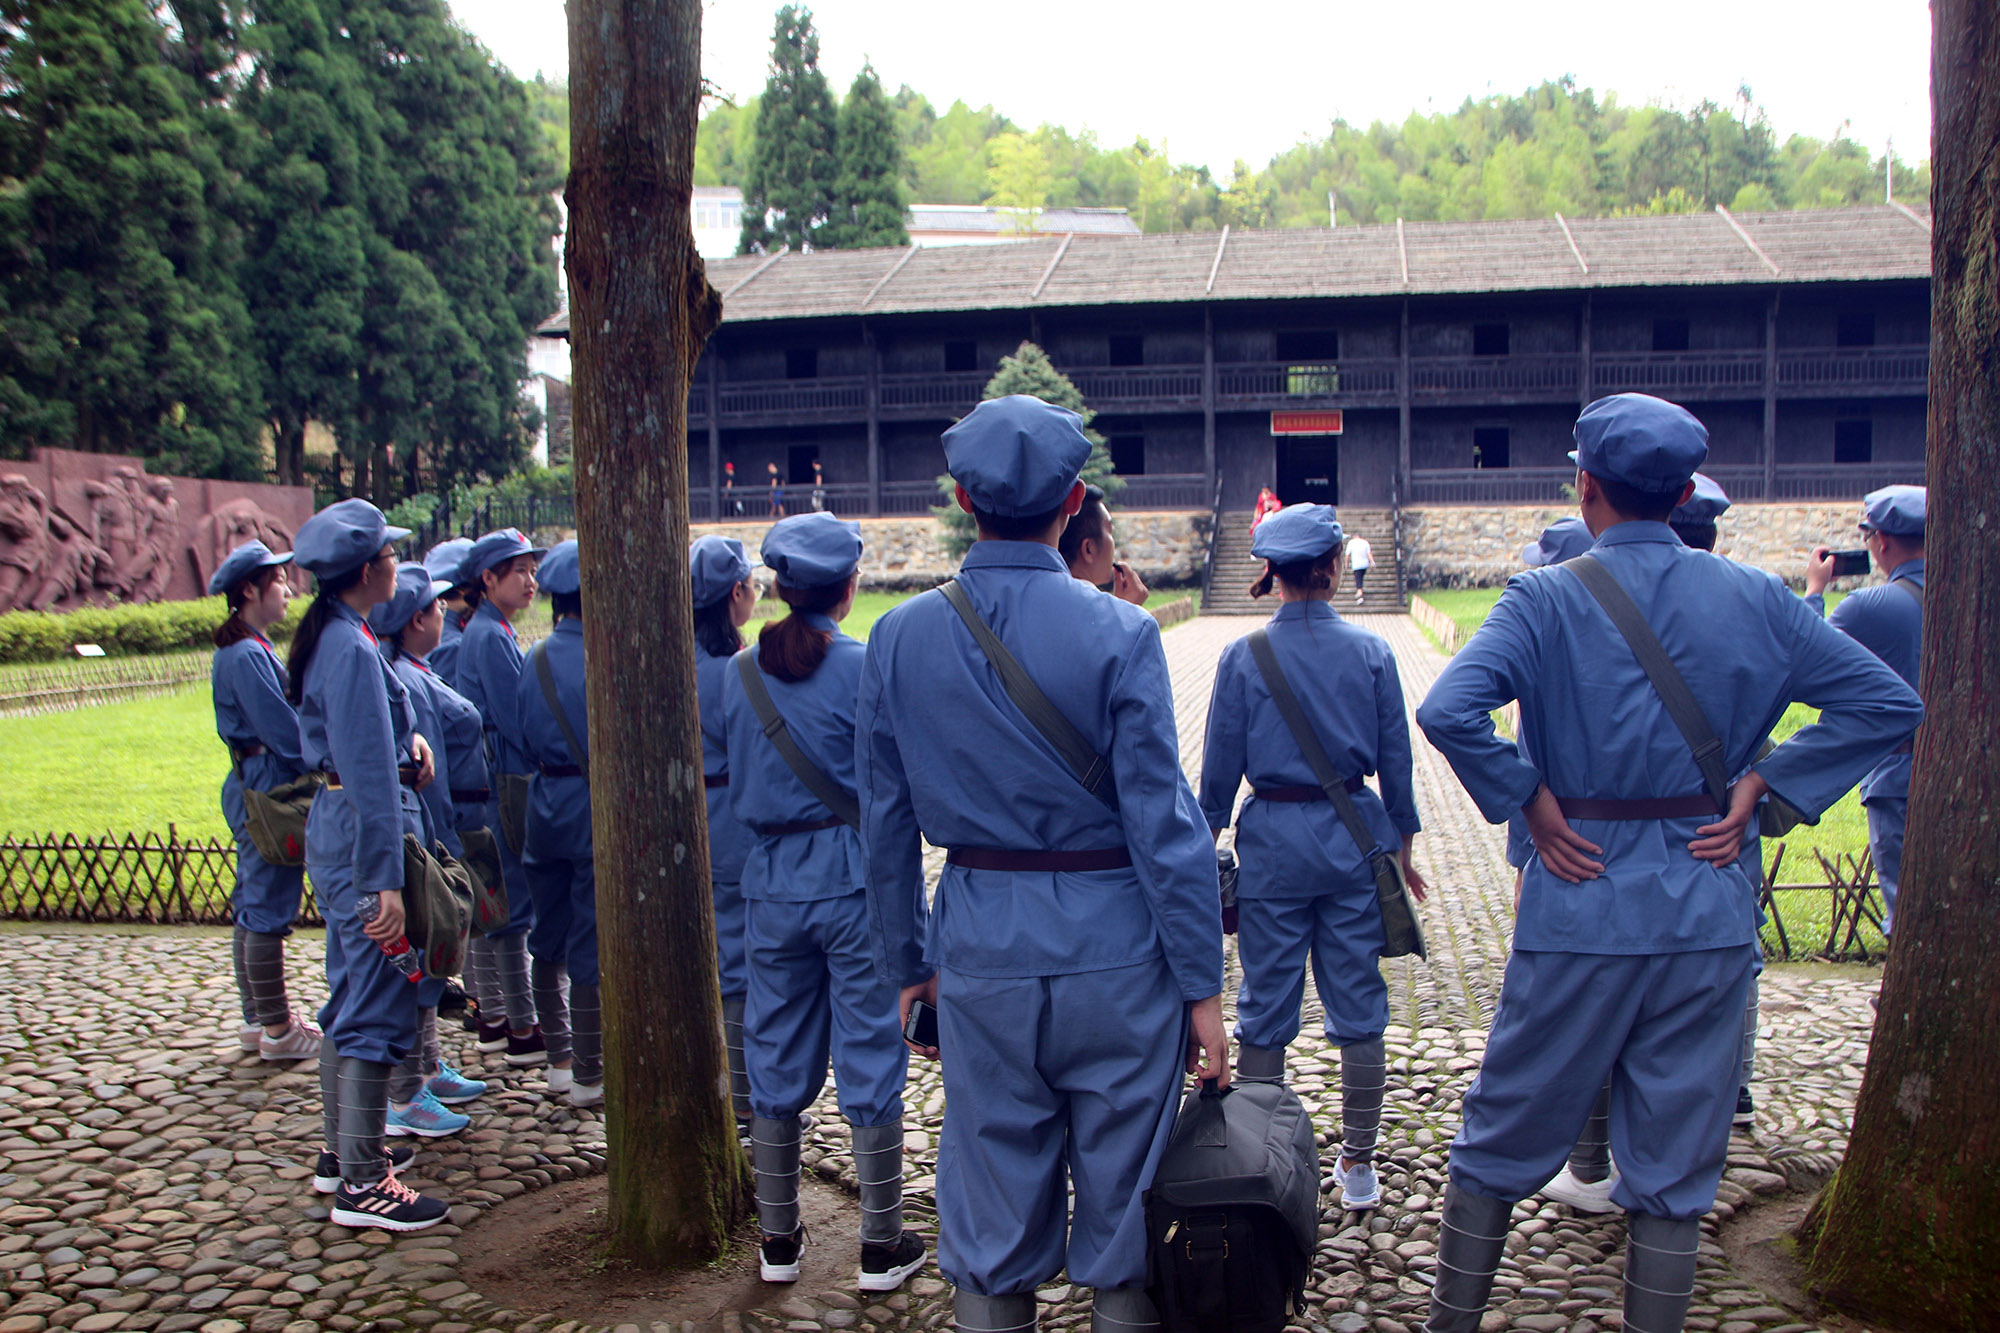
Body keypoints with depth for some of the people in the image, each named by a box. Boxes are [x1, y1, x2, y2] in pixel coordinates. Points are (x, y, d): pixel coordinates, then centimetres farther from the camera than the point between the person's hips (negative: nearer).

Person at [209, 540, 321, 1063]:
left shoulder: (249, 649, 14)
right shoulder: (247, 656, -17)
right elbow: (285, 731, -20)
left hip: (254, 787, 10)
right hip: (268, 789, -10)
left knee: (253, 906, 15)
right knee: (269, 908, -3)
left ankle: (259, 1019, 24)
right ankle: (277, 1029, 5)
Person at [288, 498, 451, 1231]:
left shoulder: (326, 637, 11)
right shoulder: (353, 649, -20)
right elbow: (371, 774, -23)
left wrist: (408, 737, 4)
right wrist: (386, 880, -23)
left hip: (332, 826, 11)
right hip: (366, 834, -11)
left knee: (351, 993, 18)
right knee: (378, 1005, -5)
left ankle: (344, 1149, 30)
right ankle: (361, 1183, 0)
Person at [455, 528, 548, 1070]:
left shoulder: (488, 631, 15)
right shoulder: (491, 637, -14)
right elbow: (515, 718, -18)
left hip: (489, 783, 10)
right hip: (503, 782, -10)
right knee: (513, 903, -5)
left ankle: (493, 1017, 25)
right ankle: (523, 1032, 1)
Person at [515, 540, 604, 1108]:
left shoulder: (537, 657, 4)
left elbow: (524, 737, 10)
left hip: (546, 805, 6)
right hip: (597, 804, -6)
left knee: (550, 938, 15)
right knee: (591, 944, 0)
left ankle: (559, 1060, 26)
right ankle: (589, 1075, 7)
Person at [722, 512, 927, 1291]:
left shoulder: (741, 672, 2)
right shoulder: (864, 669, -12)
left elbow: (736, 779, 11)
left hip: (770, 878, 4)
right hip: (854, 877, -4)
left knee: (777, 1059, 14)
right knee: (869, 1058, 6)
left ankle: (778, 1240, 24)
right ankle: (880, 1247, 14)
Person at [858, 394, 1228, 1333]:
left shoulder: (899, 637, -1)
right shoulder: (1117, 633, -11)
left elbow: (885, 824, 5)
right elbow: (1164, 822, -12)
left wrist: (906, 964, 15)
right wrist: (1202, 985, -5)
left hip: (980, 948, 3)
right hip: (1112, 948, -2)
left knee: (993, 1199, 15)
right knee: (1123, 1194, 13)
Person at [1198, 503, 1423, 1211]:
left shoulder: (1243, 657, -6)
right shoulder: (1371, 652, -2)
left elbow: (1220, 765, -3)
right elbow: (1396, 760, 4)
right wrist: (1402, 846, 15)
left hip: (1273, 840, -1)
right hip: (1354, 837, 1)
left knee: (1265, 1008, 9)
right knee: (1358, 1006, 10)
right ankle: (1357, 1167, 18)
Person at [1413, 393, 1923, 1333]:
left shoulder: (1546, 599, -9)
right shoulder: (1753, 599, 2)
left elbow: (1448, 711, -25)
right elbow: (1889, 704, 4)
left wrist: (1530, 802, -12)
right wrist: (1759, 787, 0)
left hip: (1581, 905, -2)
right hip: (1709, 912, 2)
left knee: (1503, 1139, 13)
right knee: (1675, 1167, 12)